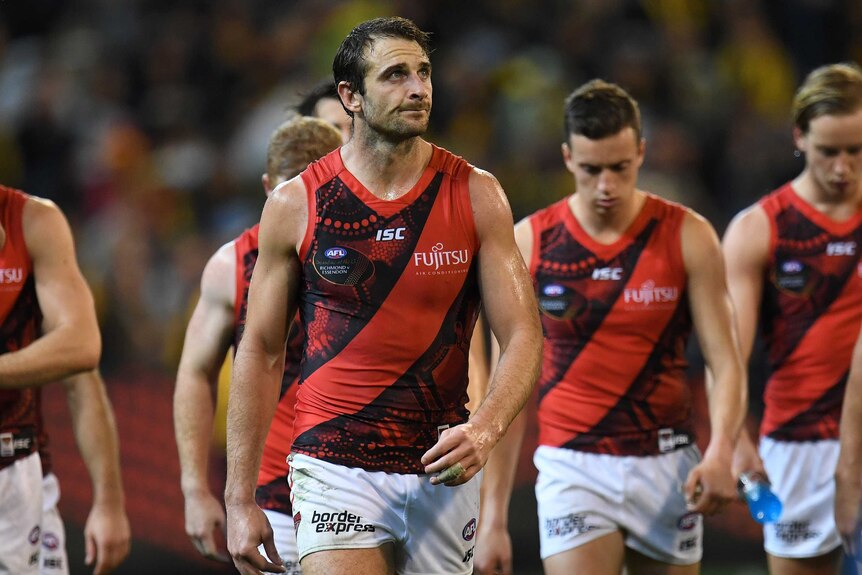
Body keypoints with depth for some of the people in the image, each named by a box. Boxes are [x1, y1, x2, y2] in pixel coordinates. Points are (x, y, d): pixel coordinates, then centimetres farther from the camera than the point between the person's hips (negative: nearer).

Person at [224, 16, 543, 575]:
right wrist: (240, 501, 1)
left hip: (443, 471, 2)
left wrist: (486, 428, -21)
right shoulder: (296, 205, -1)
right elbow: (261, 353, 5)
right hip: (335, 463, -2)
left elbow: (523, 337, -1)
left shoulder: (476, 195, 1)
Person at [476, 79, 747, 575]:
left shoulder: (688, 236, -2)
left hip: (667, 472, 1)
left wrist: (721, 451, -24)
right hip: (572, 471, -1)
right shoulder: (530, 244, -1)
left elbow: (726, 364, -3)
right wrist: (494, 516, -1)